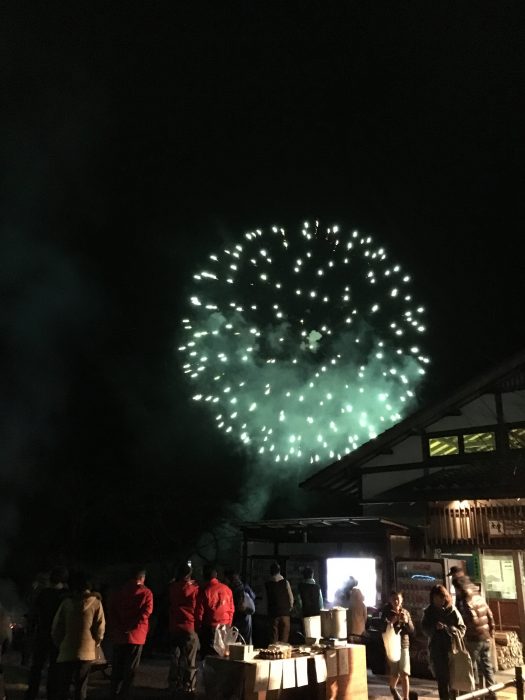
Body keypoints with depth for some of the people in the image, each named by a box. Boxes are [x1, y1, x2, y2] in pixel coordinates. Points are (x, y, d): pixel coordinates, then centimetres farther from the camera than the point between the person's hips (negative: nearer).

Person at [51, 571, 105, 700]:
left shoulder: (67, 602, -3)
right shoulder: (96, 602, -3)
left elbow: (56, 627, 0)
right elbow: (100, 629, -4)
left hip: (66, 651, 0)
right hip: (86, 652, 1)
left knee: (62, 688, 9)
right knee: (81, 688, 13)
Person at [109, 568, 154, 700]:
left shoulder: (119, 592, 10)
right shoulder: (146, 592, -1)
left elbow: (111, 611, 3)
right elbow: (146, 612, -13)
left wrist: (115, 629, -1)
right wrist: (131, 626, -11)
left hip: (119, 635, 3)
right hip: (136, 635, -3)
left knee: (117, 667, 15)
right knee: (130, 669, 5)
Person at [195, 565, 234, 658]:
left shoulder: (204, 591, -12)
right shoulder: (227, 589, 1)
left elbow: (199, 612, -8)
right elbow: (231, 609, 8)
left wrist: (199, 627, 6)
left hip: (210, 627, -4)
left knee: (207, 655, 4)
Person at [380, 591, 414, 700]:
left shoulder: (406, 612, 5)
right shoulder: (386, 612, -3)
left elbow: (411, 630, 3)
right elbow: (383, 628, -11)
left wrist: (407, 621, -17)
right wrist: (392, 621, -27)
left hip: (404, 645, 2)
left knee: (404, 673, -6)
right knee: (395, 673, 2)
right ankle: (393, 688, 33)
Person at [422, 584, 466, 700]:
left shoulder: (452, 610, -4)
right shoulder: (429, 611, 4)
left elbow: (461, 629, -6)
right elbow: (425, 628, 5)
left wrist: (446, 628, -21)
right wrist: (434, 627, -15)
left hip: (451, 648, -2)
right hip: (436, 649, 2)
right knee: (441, 678, 8)